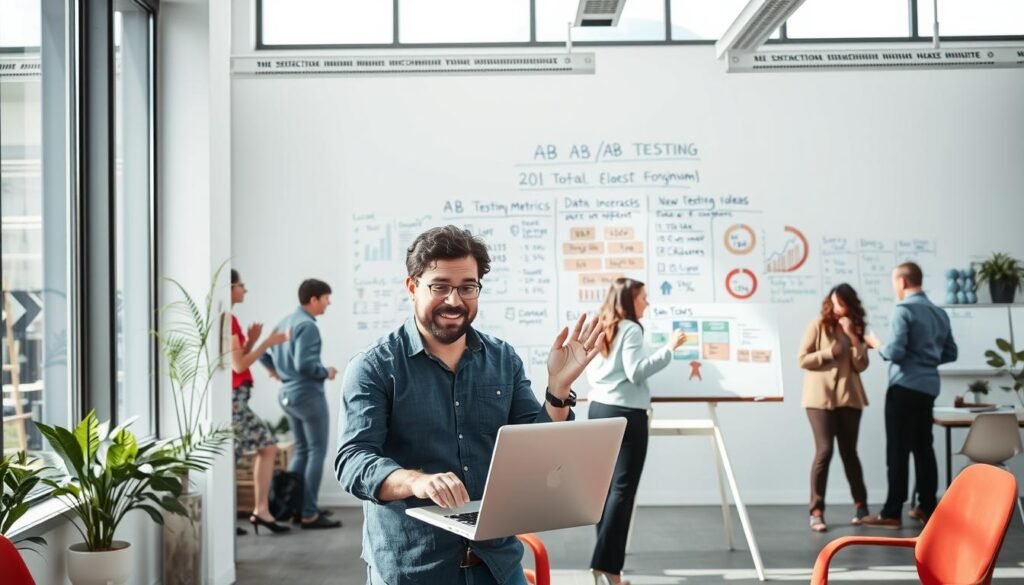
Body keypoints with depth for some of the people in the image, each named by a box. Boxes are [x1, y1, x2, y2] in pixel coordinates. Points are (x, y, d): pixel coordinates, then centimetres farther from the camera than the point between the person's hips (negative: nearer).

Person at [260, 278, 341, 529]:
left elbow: (264, 353, 15)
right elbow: (304, 364, -26)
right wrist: (326, 372, -11)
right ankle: (309, 514, -3)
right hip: (308, 394, -9)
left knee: (302, 450, 18)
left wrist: (278, 372, 26)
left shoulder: (286, 322, 11)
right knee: (317, 452, -3)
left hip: (288, 394, 9)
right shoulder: (307, 325, -18)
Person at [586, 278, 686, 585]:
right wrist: (669, 349, -17)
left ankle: (603, 558, 12)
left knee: (606, 485, 10)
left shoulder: (601, 329, 15)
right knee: (623, 488, -6)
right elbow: (636, 372, -19)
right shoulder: (630, 329, -9)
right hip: (625, 413, -8)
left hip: (598, 409, 8)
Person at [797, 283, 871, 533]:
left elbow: (862, 365, 1)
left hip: (849, 397, 4)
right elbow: (802, 359, -5)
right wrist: (830, 352, -13)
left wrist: (853, 337, -9)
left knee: (849, 451, 10)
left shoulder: (856, 328, 11)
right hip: (820, 397, -4)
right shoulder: (818, 325, -1)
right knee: (824, 451, -11)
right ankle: (816, 511, -5)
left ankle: (860, 504, 26)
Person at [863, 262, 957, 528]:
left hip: (905, 388, -7)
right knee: (924, 448, 13)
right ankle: (927, 507, 16)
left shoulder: (903, 310, -11)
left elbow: (895, 352, -17)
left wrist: (876, 344, 2)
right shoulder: (940, 313, 11)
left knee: (898, 450, -4)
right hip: (928, 388, 7)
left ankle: (892, 513, -3)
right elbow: (950, 353, 14)